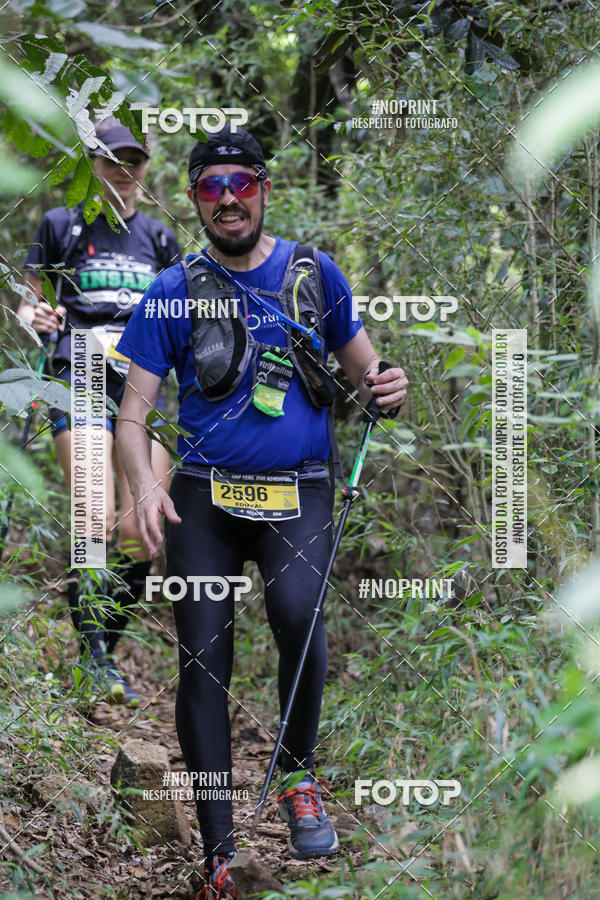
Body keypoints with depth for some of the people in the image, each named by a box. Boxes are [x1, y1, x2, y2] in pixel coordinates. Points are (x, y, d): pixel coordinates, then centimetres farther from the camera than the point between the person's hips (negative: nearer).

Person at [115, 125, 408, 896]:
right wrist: (144, 484, -18)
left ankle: (297, 774, -4)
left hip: (298, 491, -1)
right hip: (204, 494, 1)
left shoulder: (314, 274, 9)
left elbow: (361, 363, 20)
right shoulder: (173, 292, 5)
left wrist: (383, 386, -5)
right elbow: (132, 413, 2)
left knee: (296, 610, -28)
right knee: (201, 662, -5)